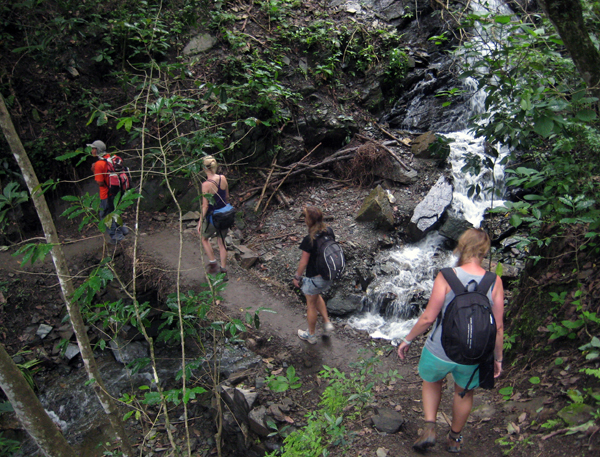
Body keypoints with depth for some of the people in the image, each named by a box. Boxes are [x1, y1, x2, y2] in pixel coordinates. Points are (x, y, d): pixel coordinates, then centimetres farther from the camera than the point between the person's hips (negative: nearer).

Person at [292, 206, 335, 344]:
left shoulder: (309, 240, -28)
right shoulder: (329, 231, -8)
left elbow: (304, 262, -19)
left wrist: (297, 277, -3)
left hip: (315, 278, -6)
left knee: (311, 304, 16)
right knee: (317, 296, 32)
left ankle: (311, 335, 33)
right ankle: (327, 322, 30)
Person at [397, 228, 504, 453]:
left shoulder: (447, 276, -17)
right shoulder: (495, 282, -10)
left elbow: (429, 317, -15)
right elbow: (498, 327, -5)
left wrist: (408, 339, 0)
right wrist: (498, 358, 11)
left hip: (440, 350, -2)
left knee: (431, 382, 30)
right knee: (464, 392, 29)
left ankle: (429, 428, 19)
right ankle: (455, 438, 48)